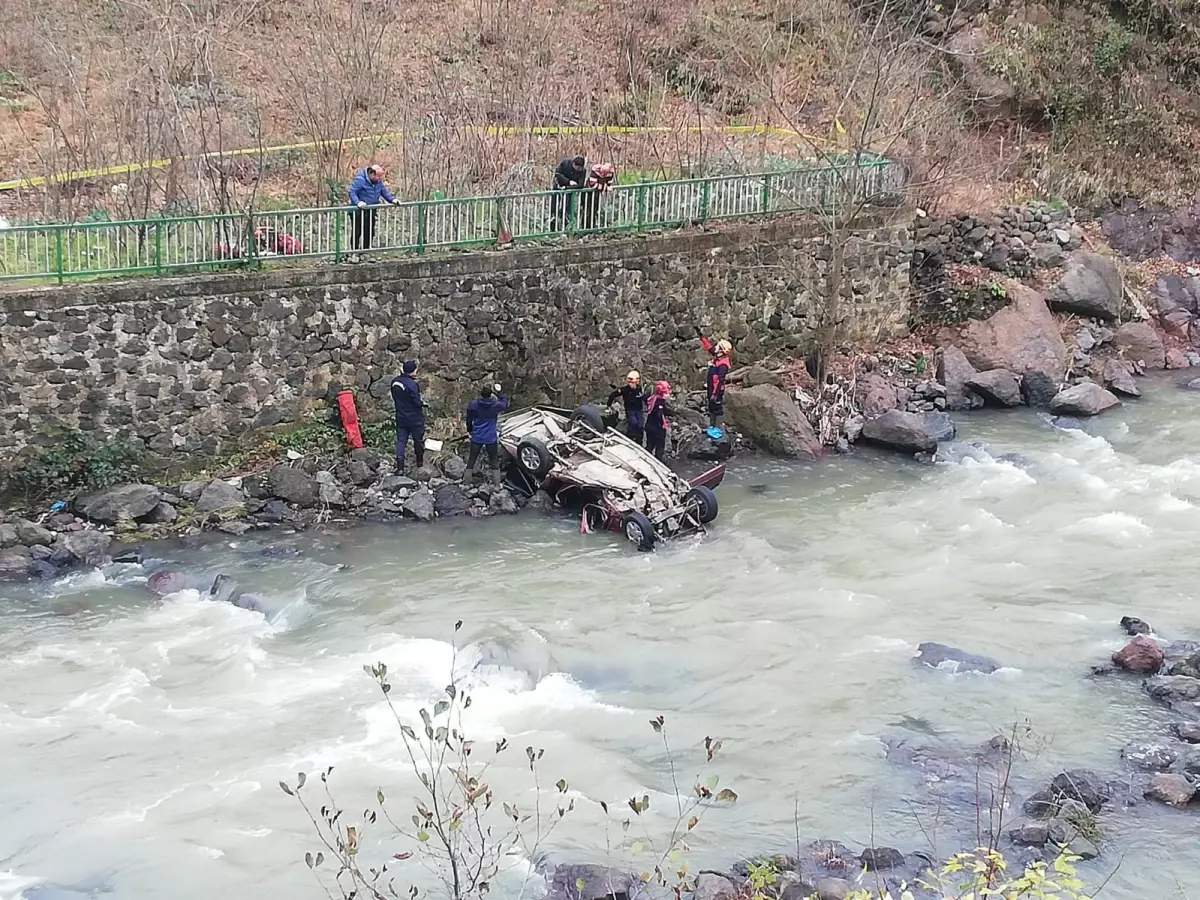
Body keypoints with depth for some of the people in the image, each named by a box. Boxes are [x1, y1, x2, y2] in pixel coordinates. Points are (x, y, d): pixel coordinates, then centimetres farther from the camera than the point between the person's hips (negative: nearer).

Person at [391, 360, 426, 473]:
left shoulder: (395, 381, -1)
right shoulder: (412, 384, -23)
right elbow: (417, 402, -20)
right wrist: (422, 403, -1)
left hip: (401, 418, 5)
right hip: (415, 419, -5)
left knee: (401, 441, 4)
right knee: (418, 440, 15)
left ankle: (399, 467, -5)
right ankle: (420, 463, 30)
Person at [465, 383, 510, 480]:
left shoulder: (473, 405, -10)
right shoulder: (495, 405, -13)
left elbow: (469, 419, 3)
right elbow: (505, 403, 9)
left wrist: (469, 430, 19)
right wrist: (499, 392, 15)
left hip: (476, 437, 1)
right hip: (491, 438, -1)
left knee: (471, 460, 13)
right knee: (494, 461, 12)